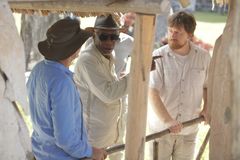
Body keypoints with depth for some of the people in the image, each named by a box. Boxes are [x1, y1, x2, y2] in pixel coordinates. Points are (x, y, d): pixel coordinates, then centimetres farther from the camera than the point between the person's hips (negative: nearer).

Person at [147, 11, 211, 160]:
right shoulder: (158, 57, -13)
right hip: (160, 127, -2)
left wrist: (207, 108, -5)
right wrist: (167, 120, -31)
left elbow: (207, 85, 12)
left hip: (189, 129, 3)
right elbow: (152, 92, -20)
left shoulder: (203, 57, -3)